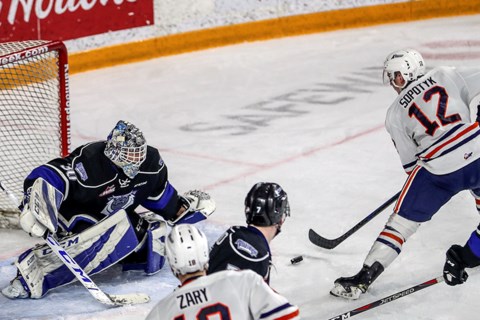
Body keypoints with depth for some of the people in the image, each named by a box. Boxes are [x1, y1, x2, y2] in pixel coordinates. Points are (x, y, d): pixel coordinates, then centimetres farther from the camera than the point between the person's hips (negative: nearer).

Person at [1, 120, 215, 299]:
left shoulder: (150, 161, -12)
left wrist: (181, 207, 6)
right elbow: (45, 178, -37)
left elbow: (158, 193, 9)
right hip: (75, 216, -7)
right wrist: (34, 209, -51)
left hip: (116, 215, 7)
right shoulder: (88, 163, -33)